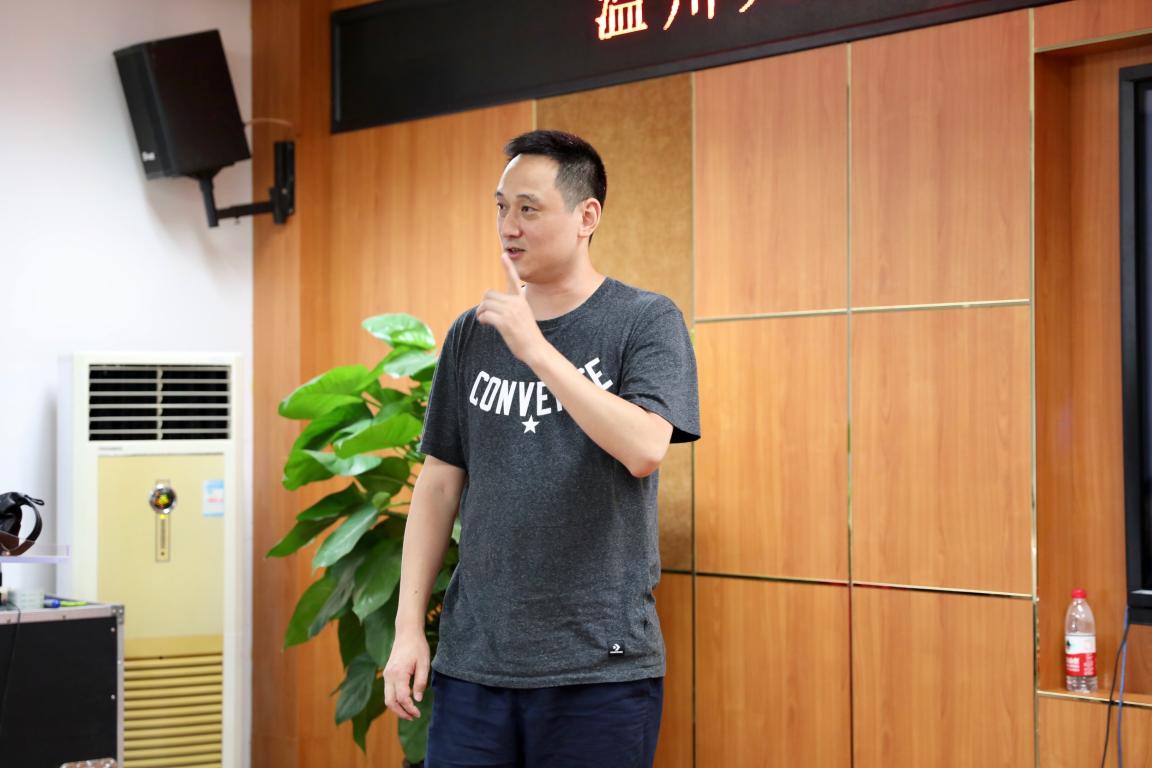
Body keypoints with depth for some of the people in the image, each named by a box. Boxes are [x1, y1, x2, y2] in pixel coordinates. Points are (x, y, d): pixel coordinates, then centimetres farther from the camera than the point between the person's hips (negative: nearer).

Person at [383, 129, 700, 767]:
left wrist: (538, 350, -22)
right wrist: (408, 627, 4)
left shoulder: (646, 322, -3)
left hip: (600, 667, -3)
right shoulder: (473, 334, 9)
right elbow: (440, 484, 10)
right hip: (472, 662, 4)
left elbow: (645, 449, -19)